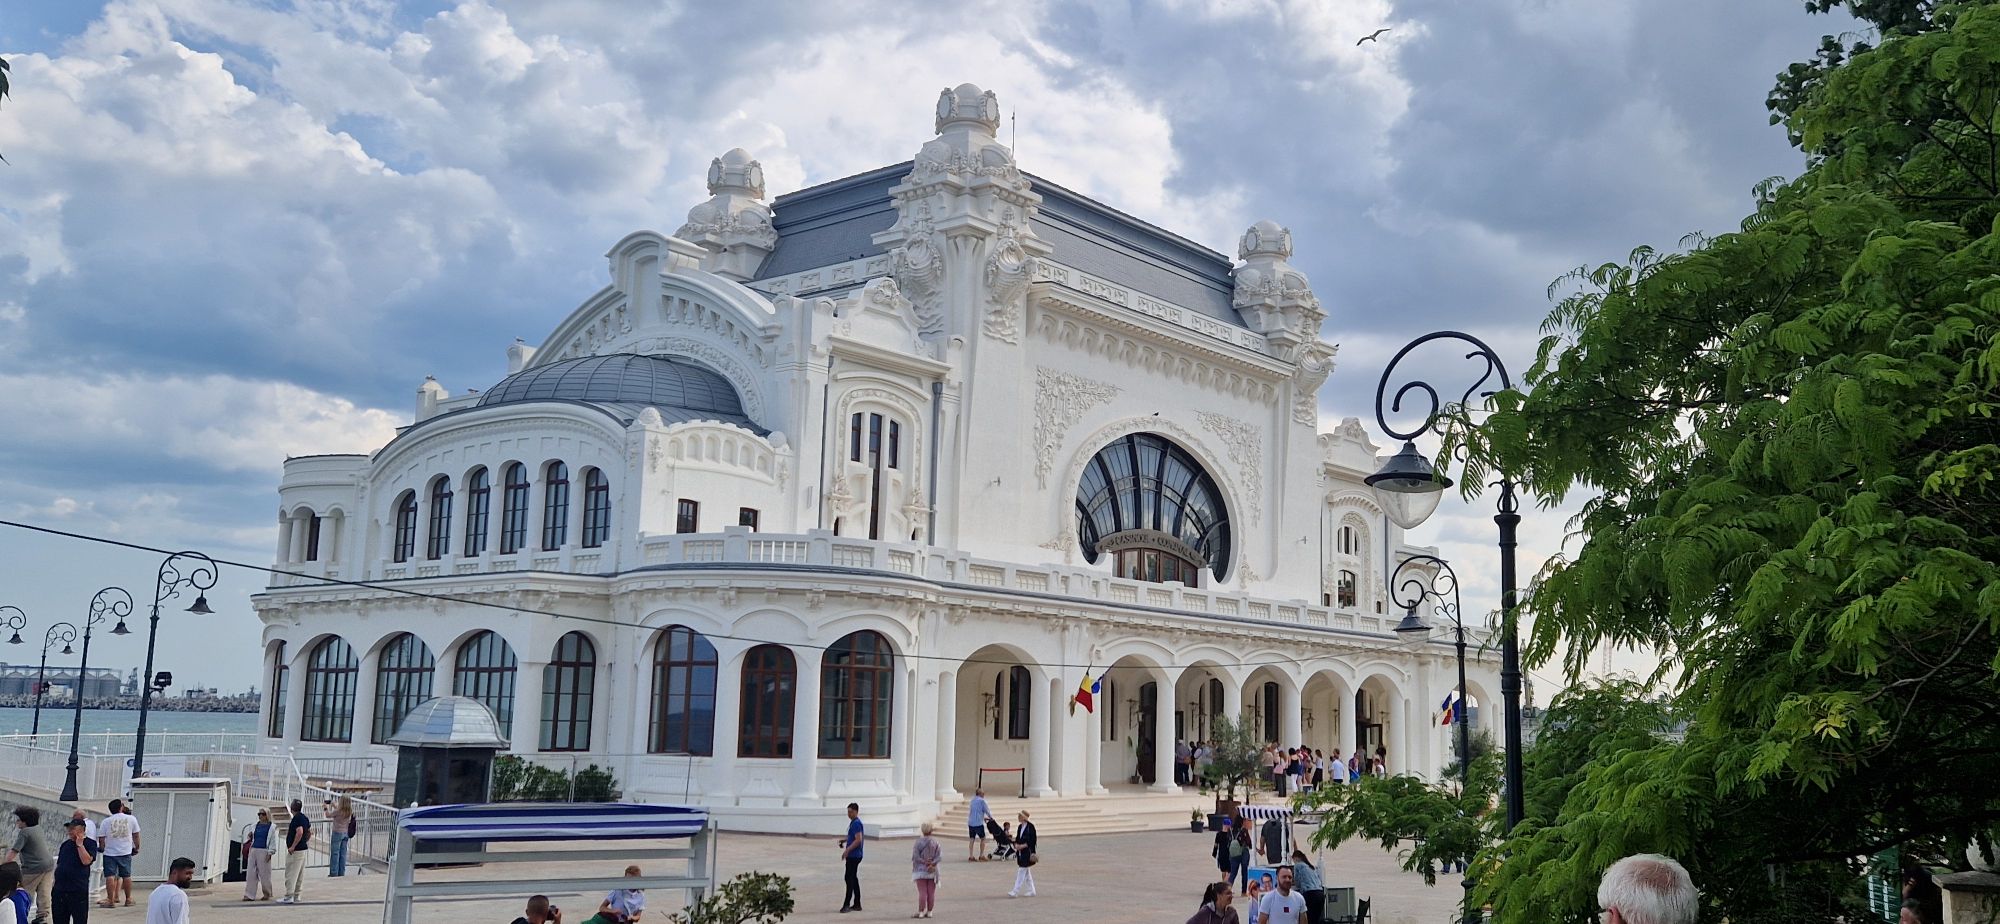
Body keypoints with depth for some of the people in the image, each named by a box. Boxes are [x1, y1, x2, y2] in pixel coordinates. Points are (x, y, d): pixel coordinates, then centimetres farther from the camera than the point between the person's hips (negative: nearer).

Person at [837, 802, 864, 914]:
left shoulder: (856, 823, -16)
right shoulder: (853, 823, 15)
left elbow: (858, 840, -22)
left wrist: (847, 850, -22)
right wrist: (845, 840, 12)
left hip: (854, 856, -10)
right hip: (852, 855, 10)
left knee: (850, 879, -10)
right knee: (853, 879, 13)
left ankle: (847, 904, -10)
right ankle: (857, 904, 17)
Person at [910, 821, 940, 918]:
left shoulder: (918, 842, -10)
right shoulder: (935, 842, -1)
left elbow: (915, 856, -16)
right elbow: (940, 855, -9)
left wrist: (924, 862, -10)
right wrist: (932, 863, -16)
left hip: (921, 870, -3)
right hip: (932, 871, 3)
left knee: (922, 892, -1)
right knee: (931, 892, 8)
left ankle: (920, 912, 1)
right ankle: (929, 912, 12)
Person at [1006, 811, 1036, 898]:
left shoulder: (1030, 827, -13)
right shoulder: (1020, 827, 11)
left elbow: (1032, 840, -15)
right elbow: (1017, 838, 16)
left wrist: (1023, 846, -19)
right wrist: (1016, 845, -4)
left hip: (1027, 852, -8)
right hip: (1020, 852, 8)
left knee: (1022, 871, -9)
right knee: (1026, 872, 13)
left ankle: (1016, 892, -10)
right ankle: (1031, 891, 21)